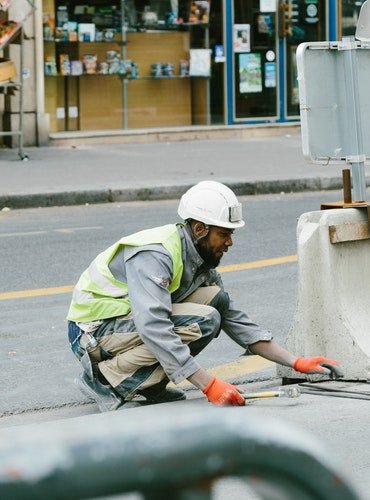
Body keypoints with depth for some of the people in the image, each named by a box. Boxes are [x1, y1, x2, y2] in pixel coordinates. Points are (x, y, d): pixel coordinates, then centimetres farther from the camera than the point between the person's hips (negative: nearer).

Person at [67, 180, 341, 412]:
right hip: (94, 330, -9)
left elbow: (237, 322, 9)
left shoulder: (201, 262, 5)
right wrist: (209, 385, -39)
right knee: (203, 322, -24)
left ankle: (149, 384, -2)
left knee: (216, 298, -4)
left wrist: (297, 363, 0)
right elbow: (154, 329, -36)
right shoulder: (154, 256, -25)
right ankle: (105, 378, -17)